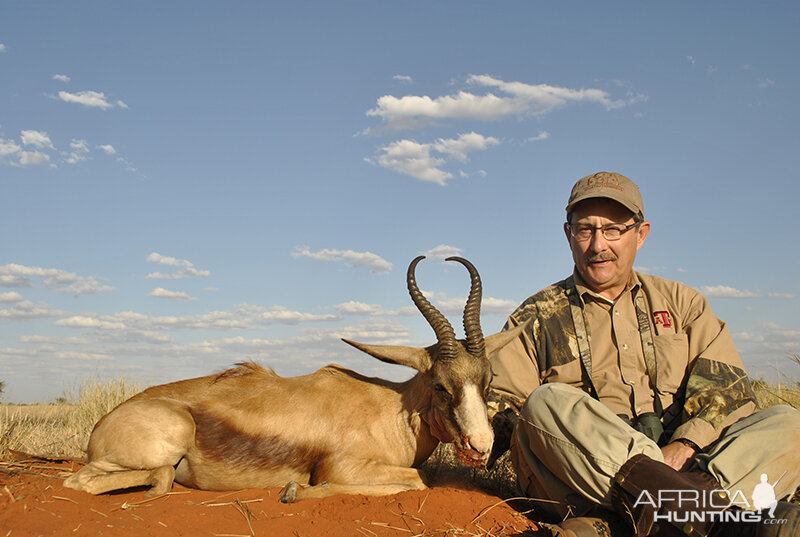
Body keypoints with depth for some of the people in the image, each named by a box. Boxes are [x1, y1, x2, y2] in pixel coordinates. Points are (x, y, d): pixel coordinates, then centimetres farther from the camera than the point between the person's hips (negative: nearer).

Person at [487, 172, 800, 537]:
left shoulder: (680, 303, 18)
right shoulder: (536, 319, 13)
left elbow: (726, 388, 4)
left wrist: (684, 446, -15)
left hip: (692, 464, 2)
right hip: (582, 481, -2)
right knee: (547, 401, -30)